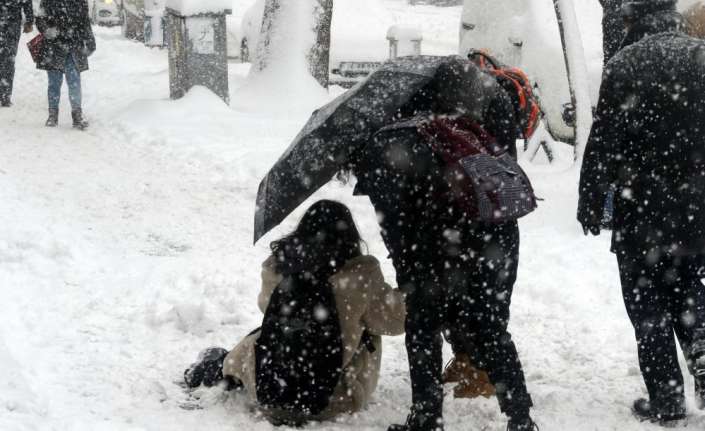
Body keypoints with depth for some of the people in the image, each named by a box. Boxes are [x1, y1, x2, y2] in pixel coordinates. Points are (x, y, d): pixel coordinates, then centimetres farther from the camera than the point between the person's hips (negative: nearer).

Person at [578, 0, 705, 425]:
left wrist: (591, 204, -3)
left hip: (643, 211, -4)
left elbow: (604, 143, -12)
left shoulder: (626, 64, -11)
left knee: (650, 308, 7)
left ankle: (666, 400, 9)